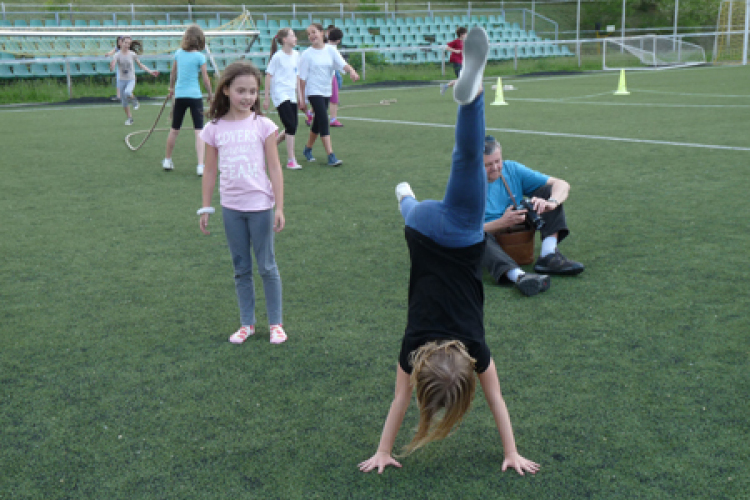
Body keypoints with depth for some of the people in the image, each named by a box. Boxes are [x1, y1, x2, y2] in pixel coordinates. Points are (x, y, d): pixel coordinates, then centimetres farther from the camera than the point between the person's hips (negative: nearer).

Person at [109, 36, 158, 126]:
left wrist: (150, 71, 3)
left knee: (127, 92, -35)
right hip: (122, 80, 2)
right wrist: (111, 66, -39)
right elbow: (112, 68, -15)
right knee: (124, 103, 7)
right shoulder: (117, 55, -5)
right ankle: (129, 118, 26)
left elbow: (140, 65, 10)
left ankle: (135, 101, -4)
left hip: (131, 79, -1)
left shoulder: (132, 54, -3)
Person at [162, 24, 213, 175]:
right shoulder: (199, 56, -10)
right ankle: (201, 166, -15)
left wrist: (171, 88, 32)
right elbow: (206, 79, -7)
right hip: (195, 95, -5)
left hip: (179, 95, 5)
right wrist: (210, 94, 8)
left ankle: (167, 160, 30)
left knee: (174, 129, 17)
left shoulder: (179, 53, 4)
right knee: (199, 131, -5)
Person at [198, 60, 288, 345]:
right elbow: (210, 171, 7)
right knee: (241, 269, 12)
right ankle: (247, 323, 23)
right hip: (231, 207, 2)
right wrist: (205, 208, 7)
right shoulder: (214, 129, 0)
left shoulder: (263, 125, -5)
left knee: (266, 266, 6)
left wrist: (279, 207, -7)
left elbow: (274, 168, -4)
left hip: (260, 205, -2)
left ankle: (276, 323, 18)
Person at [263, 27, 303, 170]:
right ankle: (291, 160, -8)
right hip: (280, 95, -7)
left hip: (291, 96, 7)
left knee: (292, 128, 4)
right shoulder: (278, 56, -9)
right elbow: (269, 76, -5)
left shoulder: (296, 55, 10)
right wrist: (266, 98, -5)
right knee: (291, 126, -13)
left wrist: (299, 94, 18)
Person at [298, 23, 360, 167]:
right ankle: (331, 156, -17)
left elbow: (343, 64, -8)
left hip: (326, 91, 5)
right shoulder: (307, 54, -6)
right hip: (313, 91, -5)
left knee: (318, 122, 14)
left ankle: (308, 149, 34)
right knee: (324, 121, -15)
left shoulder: (331, 50, 3)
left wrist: (352, 71, -30)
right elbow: (302, 78, -4)